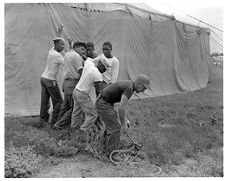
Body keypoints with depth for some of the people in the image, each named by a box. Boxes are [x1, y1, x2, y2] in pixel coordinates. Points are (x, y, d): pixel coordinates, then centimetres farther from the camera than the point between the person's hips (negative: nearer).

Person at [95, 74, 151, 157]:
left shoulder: (128, 84, 9)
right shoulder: (129, 88, -22)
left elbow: (122, 105, 20)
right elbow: (121, 108, -24)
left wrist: (124, 119, 21)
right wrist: (123, 123, -12)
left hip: (103, 102, 10)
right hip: (103, 104, -10)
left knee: (113, 126, 16)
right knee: (115, 128, -4)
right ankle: (111, 153, 7)